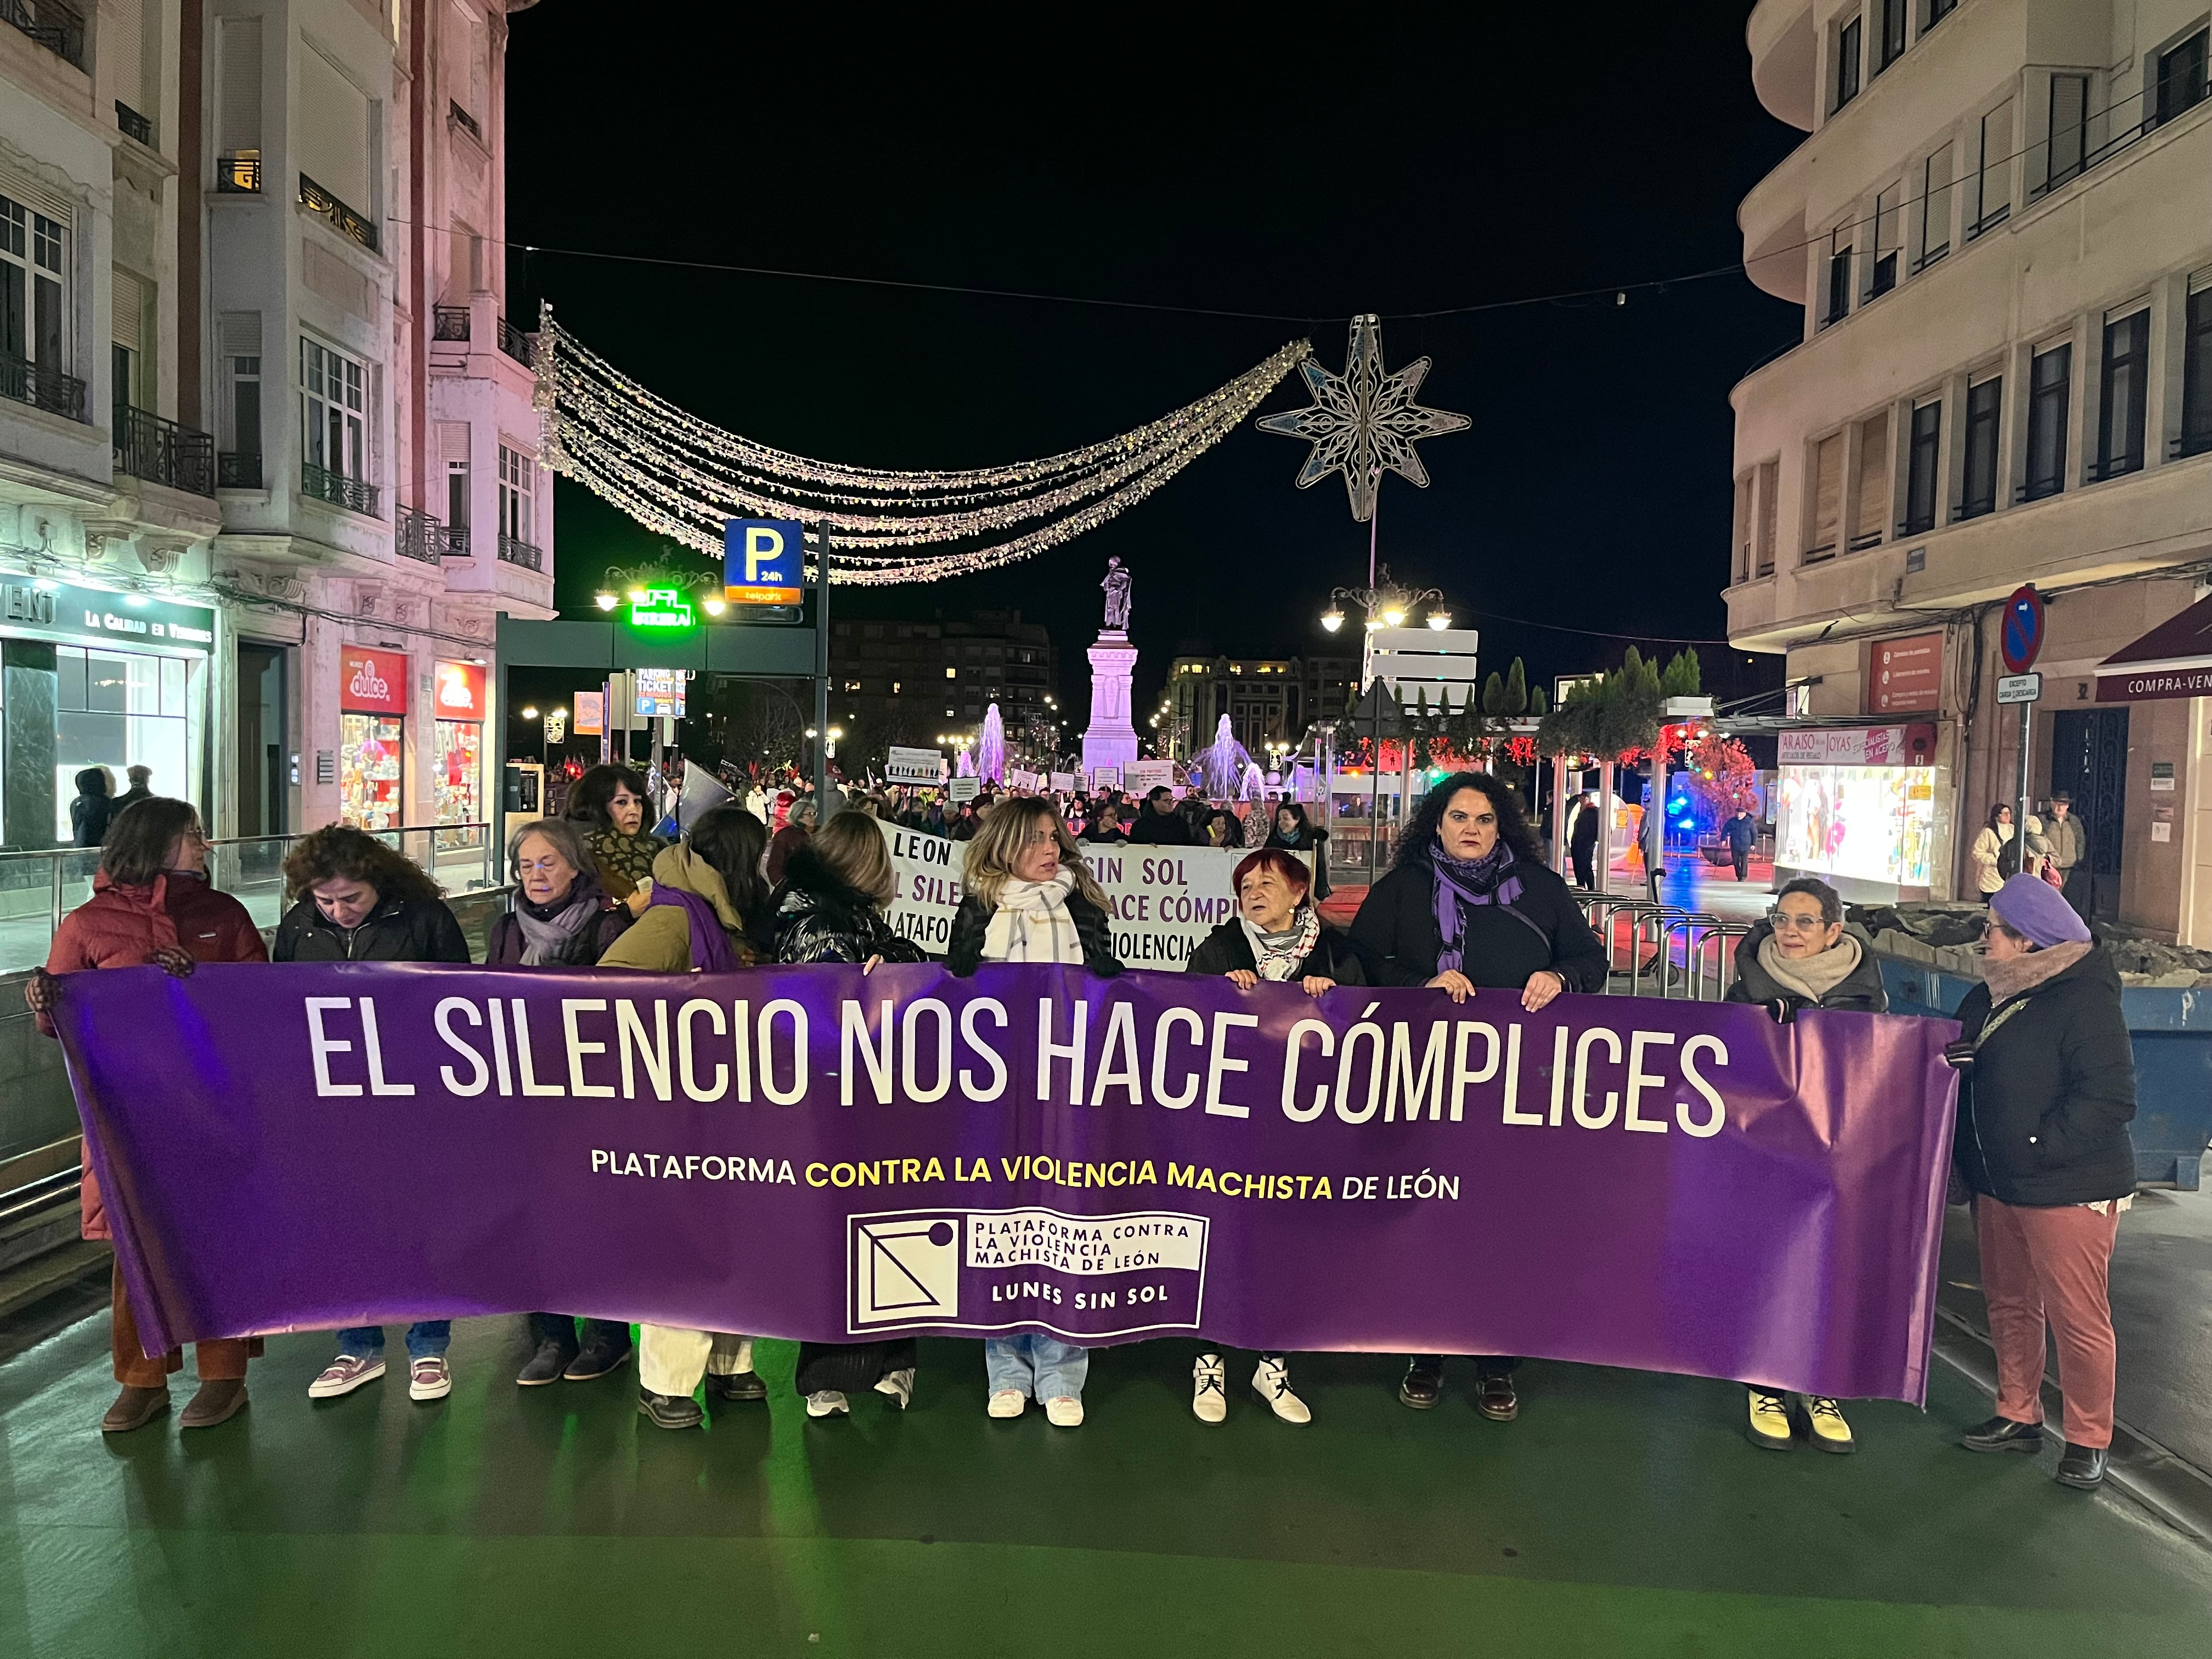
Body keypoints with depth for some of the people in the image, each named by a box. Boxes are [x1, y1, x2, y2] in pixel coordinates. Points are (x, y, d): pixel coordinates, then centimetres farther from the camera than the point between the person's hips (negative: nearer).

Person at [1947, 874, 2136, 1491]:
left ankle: (2089, 1439, 19)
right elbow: (1961, 1061, 20)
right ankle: (2019, 1415, 32)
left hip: (2069, 1191, -8)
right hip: (1998, 1185, 8)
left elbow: (2111, 1098, -23)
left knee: (2078, 1317, 3)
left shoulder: (2086, 1001, -17)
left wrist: (2039, 1144, -23)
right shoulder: (1990, 996, 8)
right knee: (2009, 1304, 17)